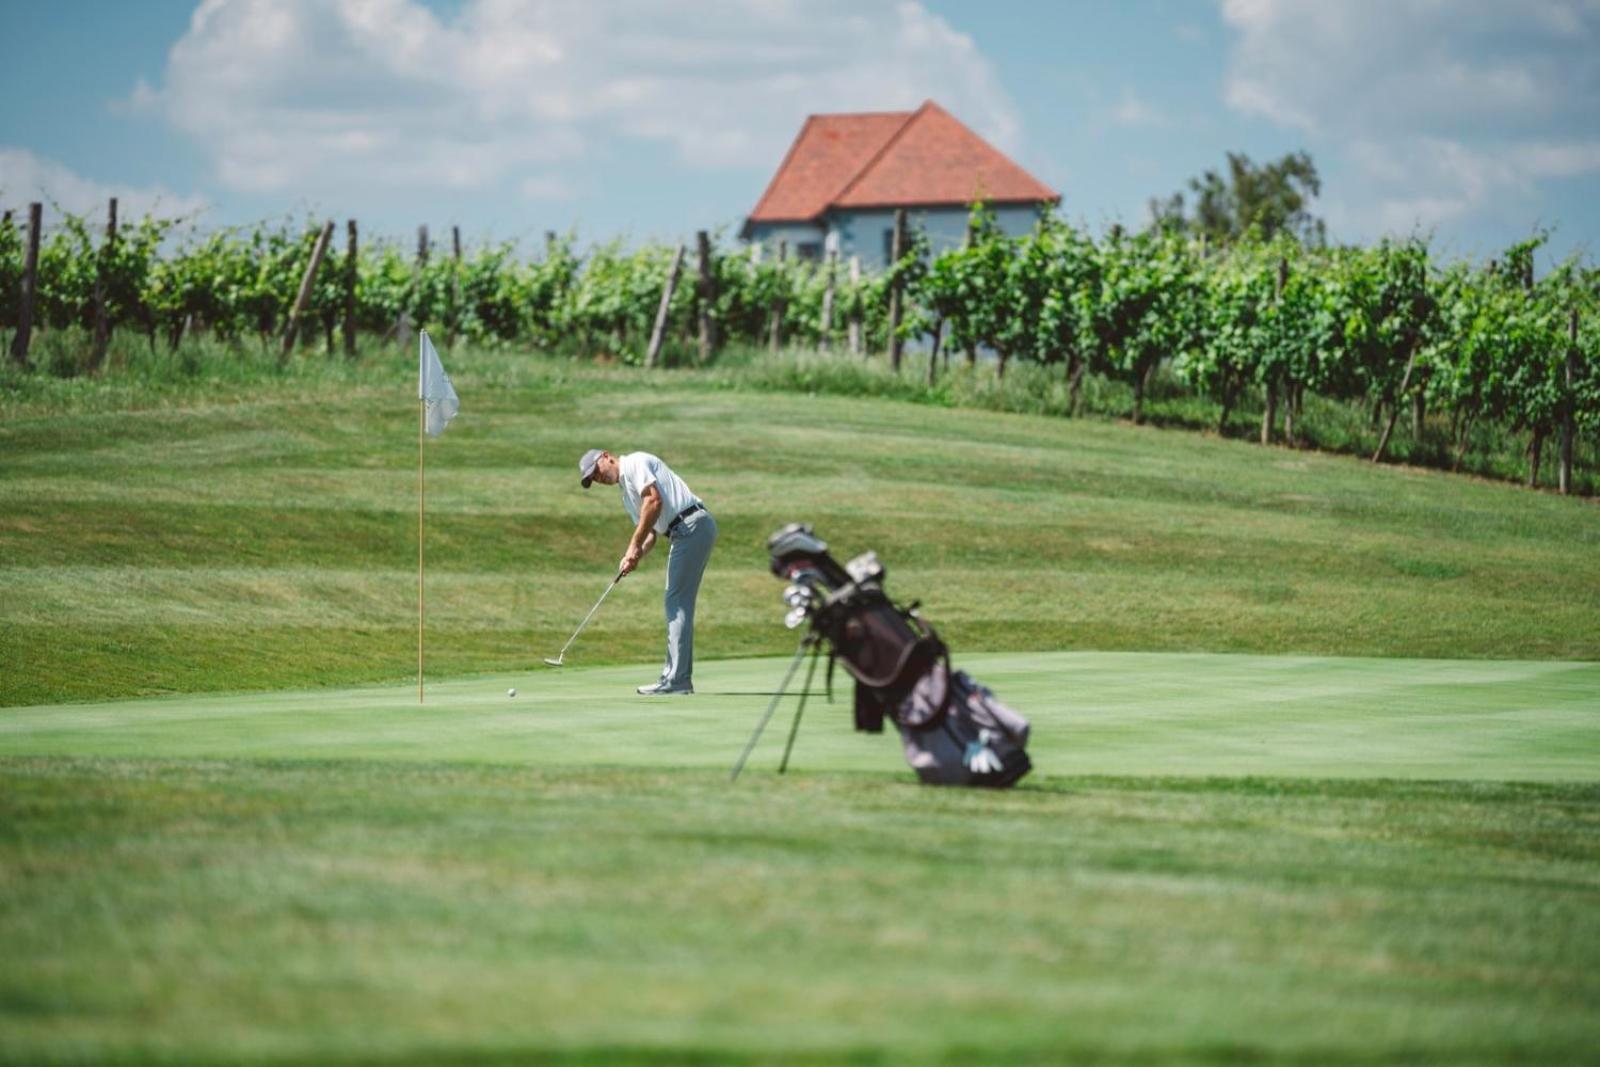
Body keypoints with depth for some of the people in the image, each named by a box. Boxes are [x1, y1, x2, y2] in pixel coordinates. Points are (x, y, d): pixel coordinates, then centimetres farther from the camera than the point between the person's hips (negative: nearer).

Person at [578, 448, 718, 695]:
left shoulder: (634, 463, -2)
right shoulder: (627, 493, 26)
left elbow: (654, 500, -16)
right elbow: (651, 533, 21)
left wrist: (635, 545, -12)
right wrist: (634, 557, 0)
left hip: (692, 525, -10)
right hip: (682, 532, 10)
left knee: (677, 603, -10)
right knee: (678, 605, 11)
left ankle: (675, 679, -12)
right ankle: (680, 677, 13)